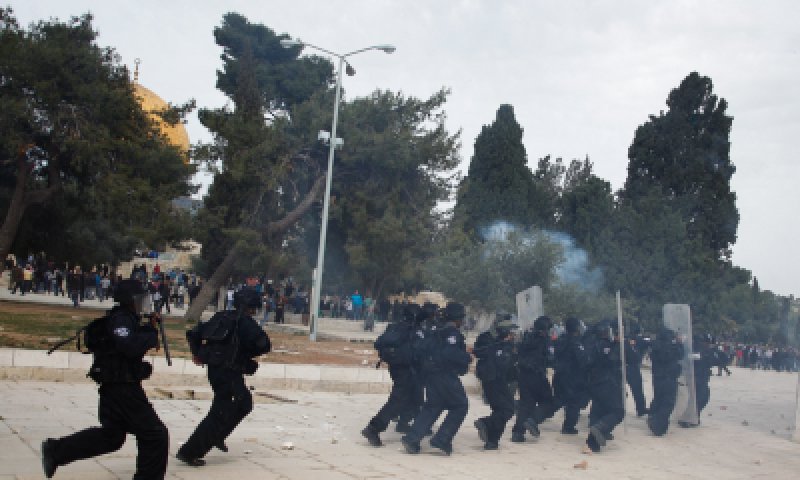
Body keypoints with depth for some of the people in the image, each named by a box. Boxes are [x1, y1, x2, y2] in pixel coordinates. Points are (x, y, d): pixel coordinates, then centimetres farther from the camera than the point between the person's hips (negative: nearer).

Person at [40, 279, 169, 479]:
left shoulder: (125, 318, 14)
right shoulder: (121, 319, -16)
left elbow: (133, 341, 20)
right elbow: (131, 347, -30)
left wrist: (149, 327, 8)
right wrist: (152, 335, -16)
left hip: (114, 388, 10)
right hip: (123, 388, -10)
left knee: (111, 434, 23)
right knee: (155, 435, -4)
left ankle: (56, 451, 26)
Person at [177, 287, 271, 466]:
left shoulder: (221, 317, 13)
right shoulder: (246, 322, -8)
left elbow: (193, 333, 12)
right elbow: (264, 345, -16)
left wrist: (197, 354, 19)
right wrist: (248, 353, 1)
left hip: (214, 368, 9)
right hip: (229, 370, -9)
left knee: (244, 402, 24)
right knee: (221, 411, -5)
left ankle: (216, 437, 24)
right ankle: (188, 452, -7)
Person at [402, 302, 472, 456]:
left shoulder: (436, 333, 18)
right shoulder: (454, 333, -8)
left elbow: (423, 350, 14)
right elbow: (451, 354, -21)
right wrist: (468, 358, -8)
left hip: (430, 373, 9)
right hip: (446, 374, -8)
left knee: (432, 407, 14)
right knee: (460, 406, 4)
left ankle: (412, 438, 1)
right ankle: (442, 440, -3)